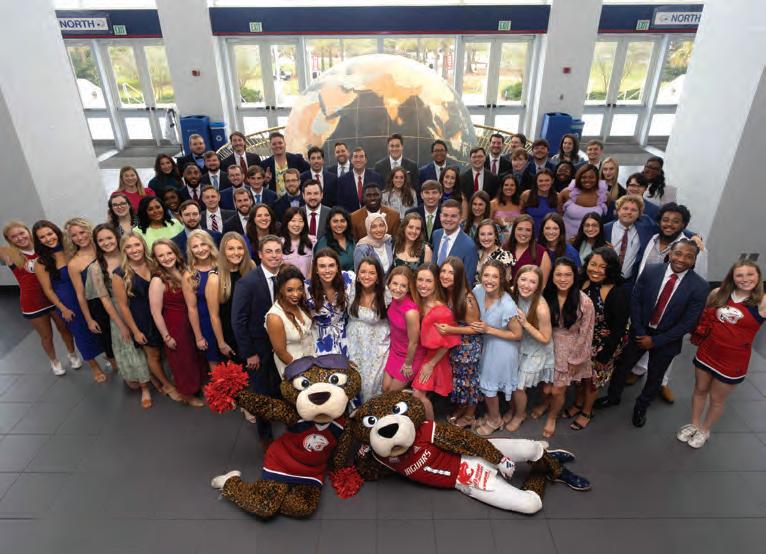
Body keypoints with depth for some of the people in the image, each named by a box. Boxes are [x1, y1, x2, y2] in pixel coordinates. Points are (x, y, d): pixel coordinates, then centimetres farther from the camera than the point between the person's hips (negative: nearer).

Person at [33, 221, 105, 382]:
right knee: (81, 333, 12)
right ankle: (93, 365, 32)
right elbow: (48, 289, -5)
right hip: (67, 303, -2)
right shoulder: (41, 263, -9)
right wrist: (63, 309, -7)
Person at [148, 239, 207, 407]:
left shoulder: (184, 271, -4)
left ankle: (197, 386, 49)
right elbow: (156, 313, -17)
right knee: (183, 362, 16)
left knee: (197, 358, 23)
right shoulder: (158, 281, -21)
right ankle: (187, 395, 40)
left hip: (191, 323, 6)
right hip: (174, 327, -6)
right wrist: (166, 337, -12)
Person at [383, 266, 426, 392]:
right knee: (385, 389, 16)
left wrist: (408, 364, -8)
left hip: (409, 355, -6)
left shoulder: (411, 311, -35)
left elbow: (413, 342, -22)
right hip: (394, 351, 6)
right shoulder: (394, 298, -15)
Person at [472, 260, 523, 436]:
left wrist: (488, 329, -24)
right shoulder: (478, 291, -14)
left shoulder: (507, 305, -31)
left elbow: (517, 335, -19)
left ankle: (495, 420, 40)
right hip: (486, 345, 5)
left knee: (488, 387, 11)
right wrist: (479, 327, -12)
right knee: (484, 383, 20)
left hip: (502, 349, -5)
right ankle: (492, 414, 47)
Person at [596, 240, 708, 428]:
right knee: (622, 366, 17)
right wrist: (639, 333, -13)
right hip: (640, 332, 1)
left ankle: (641, 407, 44)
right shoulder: (650, 271, -14)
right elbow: (635, 301, -8)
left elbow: (688, 322, -15)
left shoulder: (699, 286, -19)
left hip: (666, 339, -1)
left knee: (654, 377, 18)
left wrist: (655, 341, -15)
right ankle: (613, 397, 43)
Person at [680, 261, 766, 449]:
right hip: (706, 353, 3)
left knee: (717, 398, 16)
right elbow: (703, 316, 10)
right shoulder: (718, 293, -4)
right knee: (700, 390, 19)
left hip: (733, 361, -3)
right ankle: (694, 424, 41)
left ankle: (705, 430, 39)